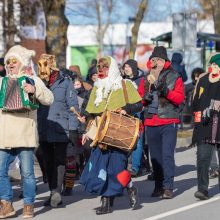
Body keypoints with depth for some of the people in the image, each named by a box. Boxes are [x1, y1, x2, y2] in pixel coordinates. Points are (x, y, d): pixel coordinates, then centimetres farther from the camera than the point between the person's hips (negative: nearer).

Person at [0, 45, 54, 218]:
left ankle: (29, 205, 8)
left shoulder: (32, 80, 4)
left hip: (25, 135, -4)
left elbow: (49, 99, -7)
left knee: (27, 172, -1)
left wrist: (34, 90, -21)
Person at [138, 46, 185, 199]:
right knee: (155, 156, 9)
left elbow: (180, 97, -7)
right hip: (151, 122, 5)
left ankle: (168, 187, -12)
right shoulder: (146, 79, 12)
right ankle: (158, 186, 17)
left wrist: (166, 91, -22)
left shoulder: (174, 77, 0)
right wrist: (144, 98, -7)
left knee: (167, 155, -12)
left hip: (169, 122, -5)